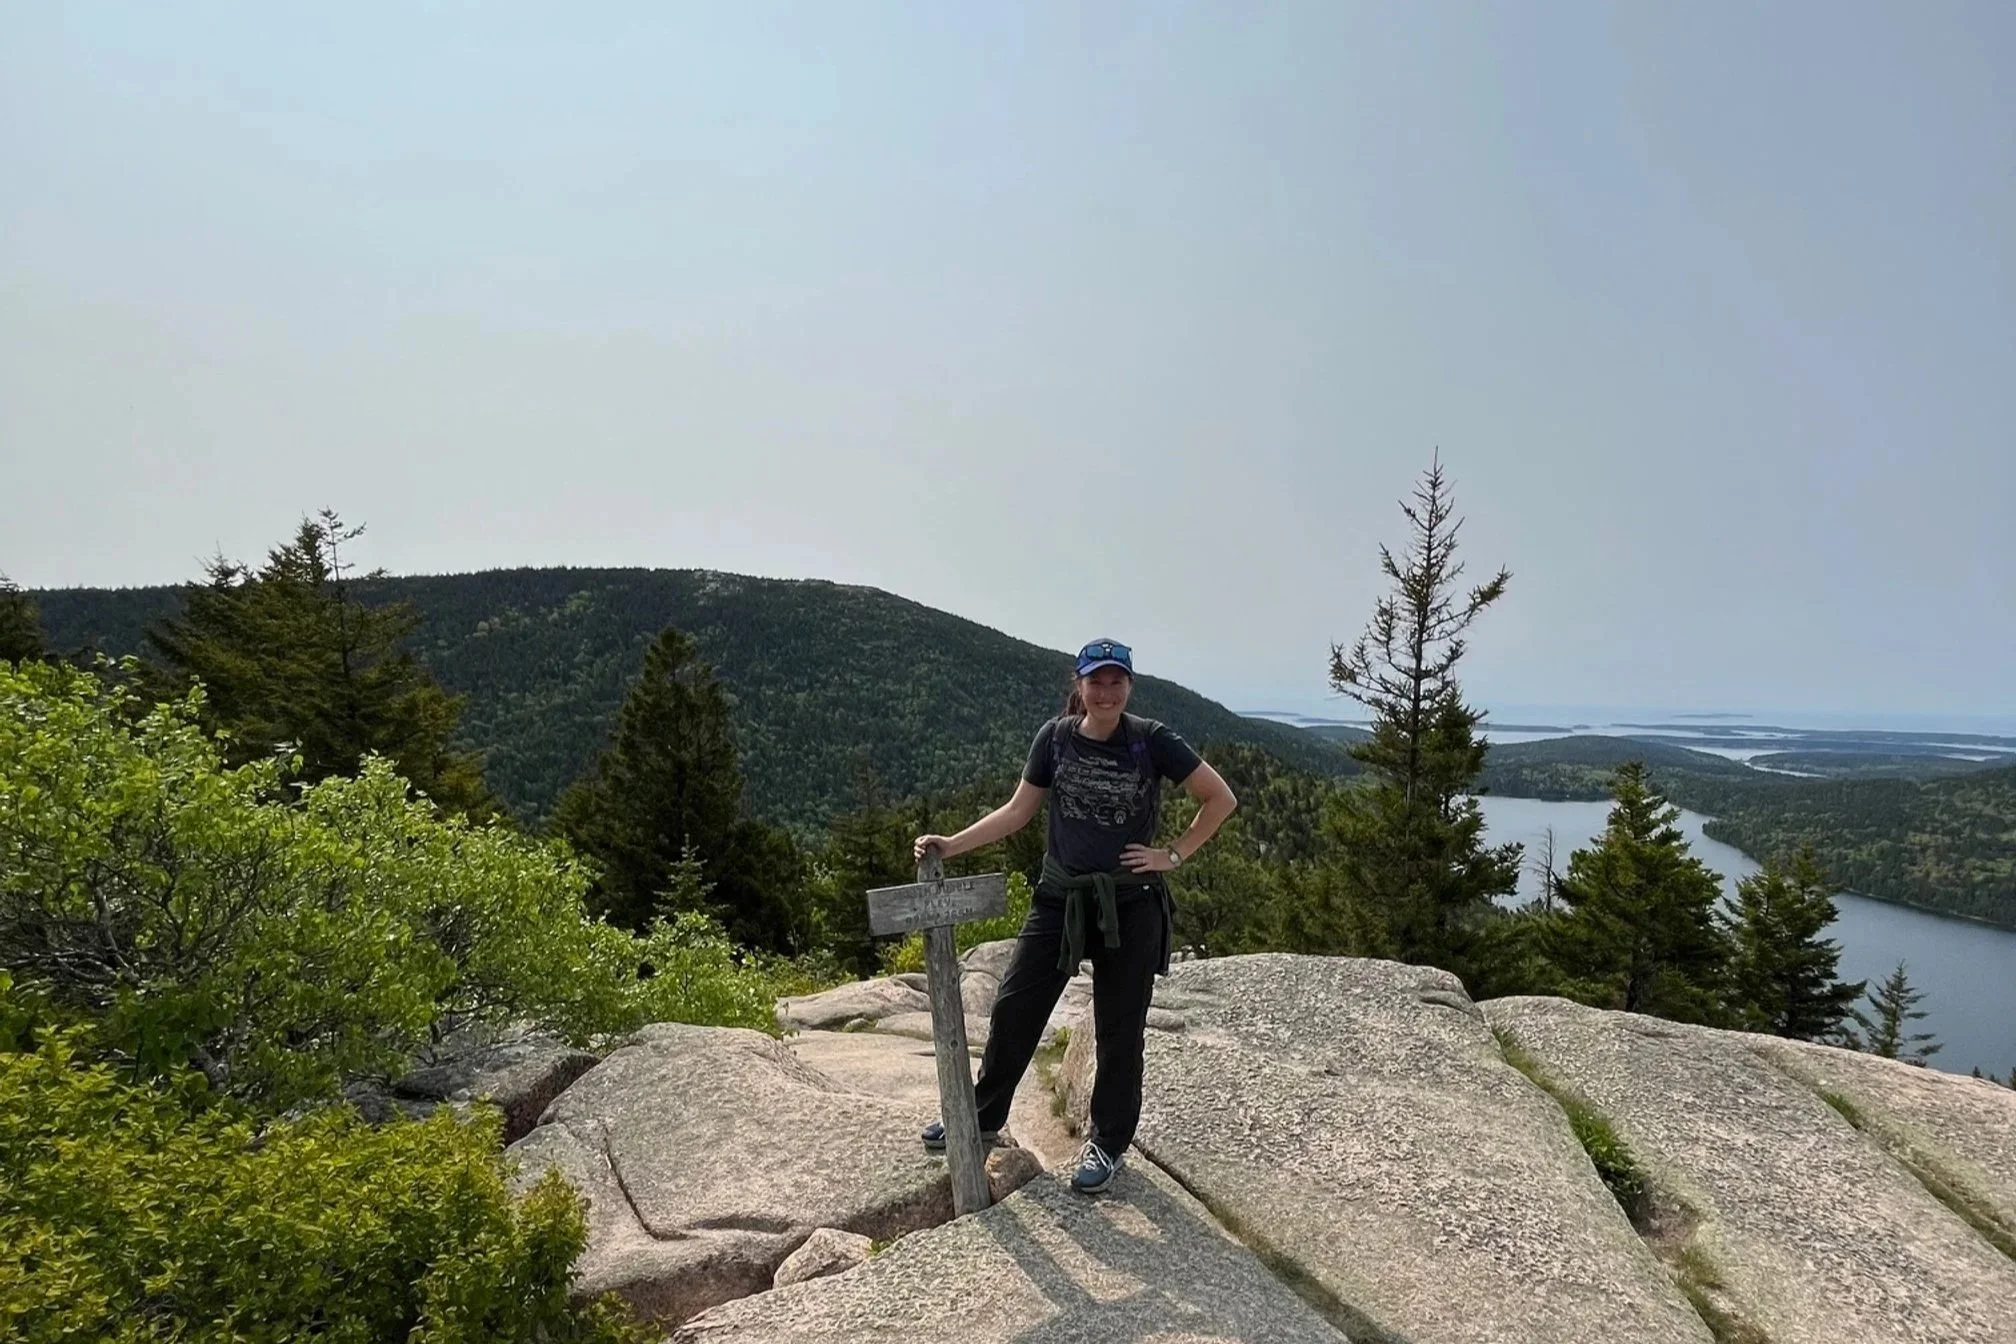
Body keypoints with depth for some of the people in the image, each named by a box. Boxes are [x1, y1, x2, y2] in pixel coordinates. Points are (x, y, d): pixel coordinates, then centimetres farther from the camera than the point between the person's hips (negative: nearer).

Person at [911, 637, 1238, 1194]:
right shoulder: (1056, 736, -3)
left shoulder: (1151, 740, -10)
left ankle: (1108, 1142, 29)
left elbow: (1221, 799, -4)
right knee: (1014, 1008, 7)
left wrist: (1174, 855, -7)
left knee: (1119, 1028, 9)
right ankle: (983, 1116, 28)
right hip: (1061, 898, 3)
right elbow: (1016, 811, 4)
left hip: (1131, 905, -2)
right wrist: (951, 844, -3)